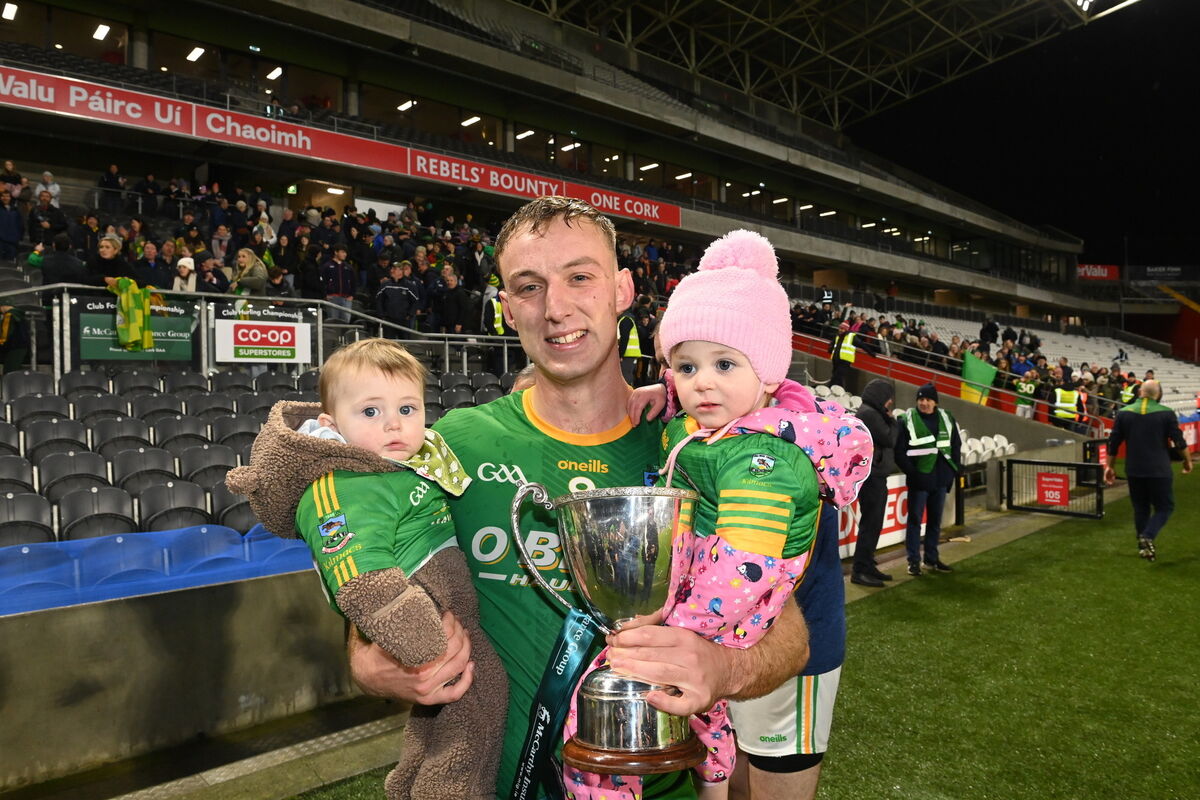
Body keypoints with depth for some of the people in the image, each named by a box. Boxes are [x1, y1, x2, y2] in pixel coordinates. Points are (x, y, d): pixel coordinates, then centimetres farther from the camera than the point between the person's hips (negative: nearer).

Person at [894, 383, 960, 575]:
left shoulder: (946, 418, 6)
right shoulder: (907, 420, -8)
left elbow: (956, 445, 14)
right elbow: (899, 451, -9)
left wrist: (953, 469, 7)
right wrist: (911, 472, -14)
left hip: (940, 479, 5)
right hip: (919, 479, -5)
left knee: (935, 520, 13)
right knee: (915, 519, 1)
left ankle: (931, 559, 25)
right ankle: (913, 560, 9)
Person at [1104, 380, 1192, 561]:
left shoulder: (1124, 412, 1)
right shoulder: (1166, 413, -7)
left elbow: (1113, 443, 4)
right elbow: (1179, 442, -4)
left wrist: (1109, 466, 13)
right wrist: (1188, 461, 13)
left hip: (1134, 471, 3)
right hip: (1159, 471, -3)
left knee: (1141, 508, 15)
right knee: (1164, 507, 8)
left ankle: (1143, 545, 17)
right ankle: (1148, 536, -15)